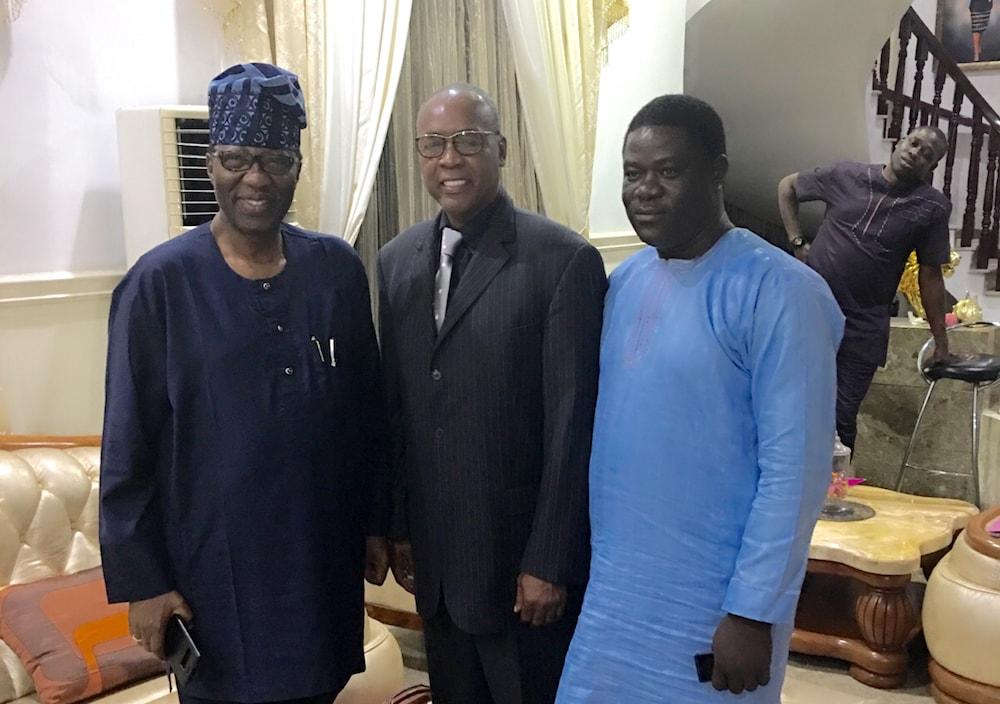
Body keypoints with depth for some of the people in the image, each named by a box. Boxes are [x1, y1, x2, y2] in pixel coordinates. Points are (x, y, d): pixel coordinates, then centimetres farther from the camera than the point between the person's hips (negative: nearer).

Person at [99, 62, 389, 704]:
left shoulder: (338, 268, -1)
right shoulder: (161, 282, -11)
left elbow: (368, 409, 6)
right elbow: (128, 446, -8)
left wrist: (375, 522, 8)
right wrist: (141, 579, -7)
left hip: (324, 553, 3)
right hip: (214, 563, -3)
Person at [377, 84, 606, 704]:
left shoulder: (565, 261, -13)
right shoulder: (397, 261, 5)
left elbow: (571, 424, -14)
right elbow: (395, 403, 8)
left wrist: (548, 563, -13)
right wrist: (399, 528, 9)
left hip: (523, 561, -5)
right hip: (433, 557, 5)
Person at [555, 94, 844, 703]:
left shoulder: (777, 291, -16)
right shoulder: (624, 280, 3)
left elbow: (797, 467, -17)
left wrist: (753, 612, -15)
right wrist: (590, 554, 10)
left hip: (715, 602, -6)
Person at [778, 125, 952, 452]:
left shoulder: (933, 207, -3)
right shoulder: (846, 175, -1)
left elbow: (930, 275, 3)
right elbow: (787, 186, 14)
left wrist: (940, 341, 6)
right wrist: (797, 242, 4)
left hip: (863, 329, -1)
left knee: (842, 418, 4)